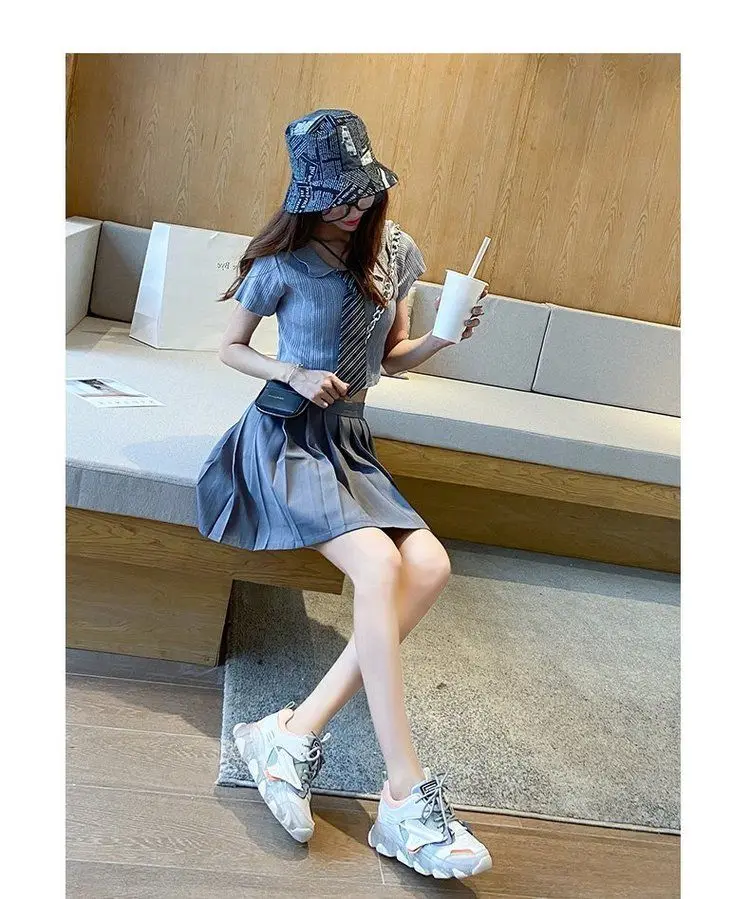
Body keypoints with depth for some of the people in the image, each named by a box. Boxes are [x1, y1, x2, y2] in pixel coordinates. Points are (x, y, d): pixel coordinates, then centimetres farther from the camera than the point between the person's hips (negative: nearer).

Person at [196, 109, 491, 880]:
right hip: (287, 439, -5)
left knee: (430, 565, -22)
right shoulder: (283, 265, -5)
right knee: (379, 562, -30)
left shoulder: (395, 253, 8)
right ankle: (407, 796, -28)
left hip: (349, 441, 6)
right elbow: (230, 349, 5)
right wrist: (294, 375, -13)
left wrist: (442, 338, -4)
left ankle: (295, 733, -23)